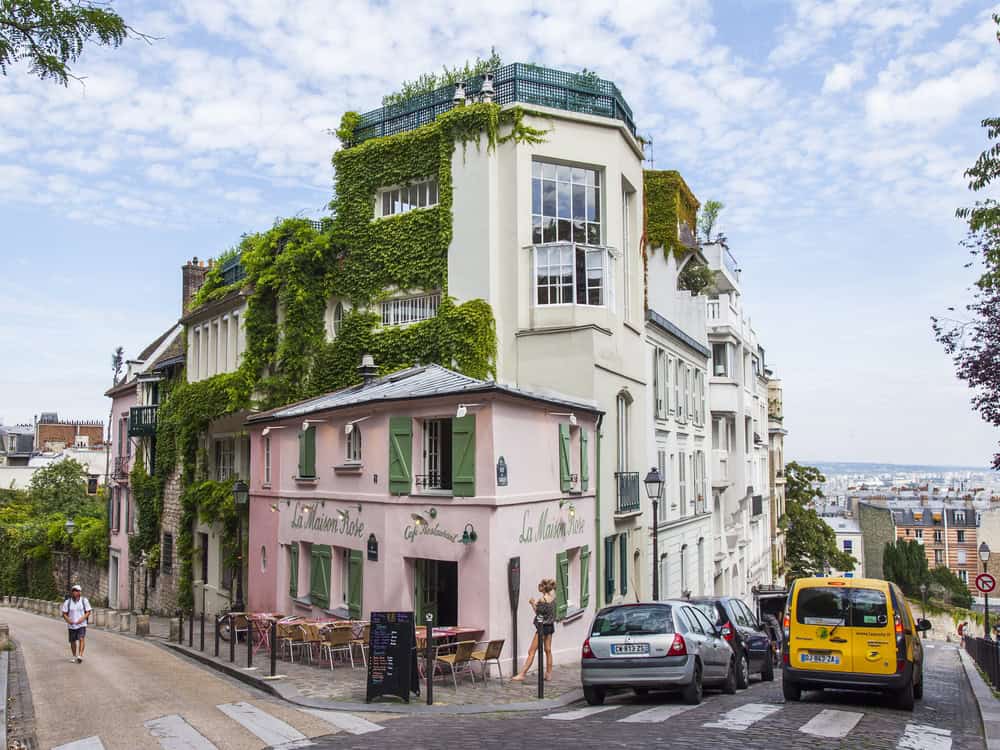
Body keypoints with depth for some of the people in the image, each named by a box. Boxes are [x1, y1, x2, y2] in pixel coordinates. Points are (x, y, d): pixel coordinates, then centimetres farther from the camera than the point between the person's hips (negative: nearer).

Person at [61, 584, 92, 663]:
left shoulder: (84, 600, -1)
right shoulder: (67, 602, 0)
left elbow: (88, 612, 2)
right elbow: (64, 614, 4)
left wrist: (82, 619, -15)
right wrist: (68, 620, -15)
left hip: (81, 624, -2)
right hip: (71, 625, 2)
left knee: (81, 639, -19)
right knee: (72, 641, 10)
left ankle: (80, 655, -23)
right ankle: (74, 656, 30)